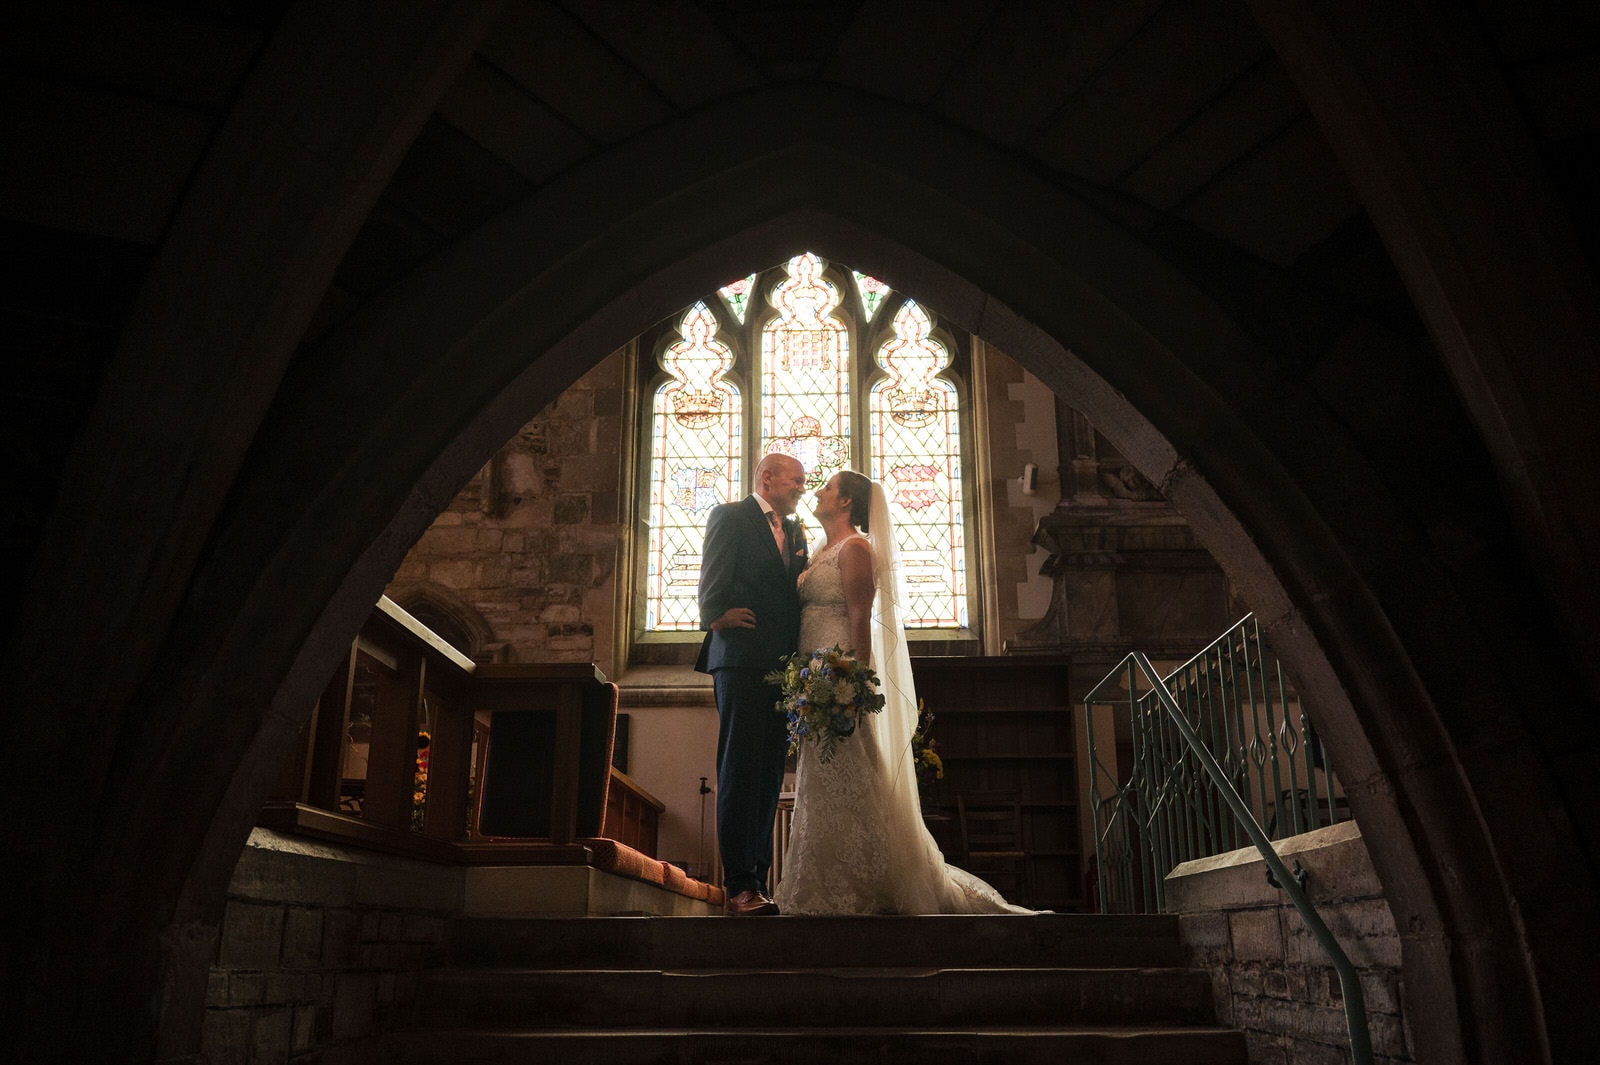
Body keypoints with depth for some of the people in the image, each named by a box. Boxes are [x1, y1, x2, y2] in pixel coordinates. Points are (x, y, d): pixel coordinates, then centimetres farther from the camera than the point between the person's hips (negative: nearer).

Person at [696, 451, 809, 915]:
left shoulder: (795, 532, 23)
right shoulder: (730, 517, 4)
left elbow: (799, 594, 18)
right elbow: (713, 579, -7)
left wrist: (800, 658, 5)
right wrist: (717, 615, -20)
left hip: (784, 666, 7)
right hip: (742, 661, -7)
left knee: (769, 774, 6)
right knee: (740, 769, -7)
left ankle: (758, 881, 11)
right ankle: (740, 885, -5)